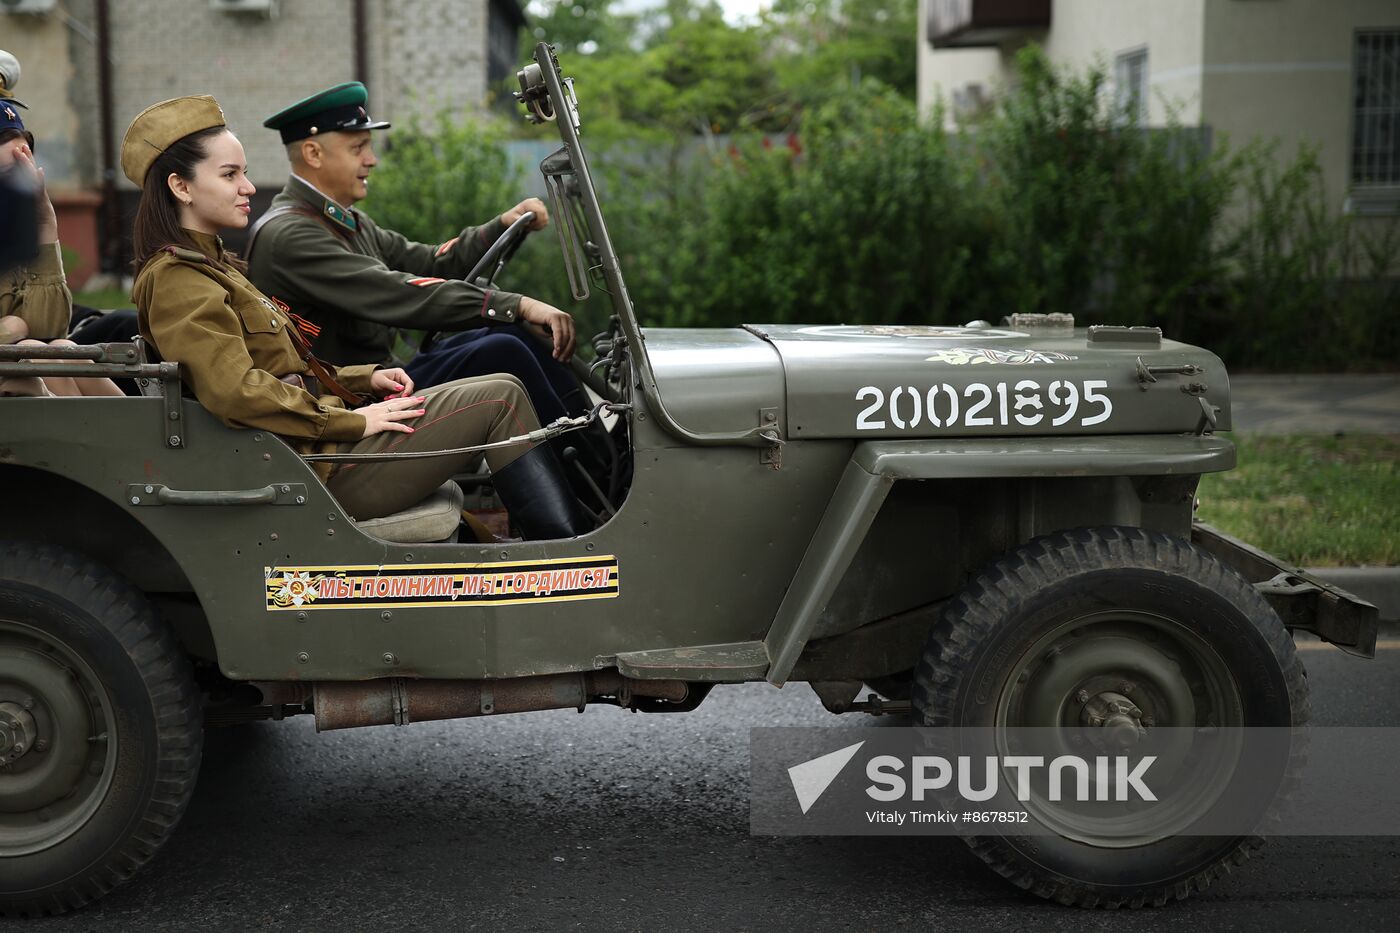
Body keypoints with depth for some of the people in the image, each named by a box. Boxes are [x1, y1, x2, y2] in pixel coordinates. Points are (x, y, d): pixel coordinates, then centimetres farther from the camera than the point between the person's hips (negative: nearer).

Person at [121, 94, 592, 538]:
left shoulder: (209, 265, 20)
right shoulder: (176, 281, -13)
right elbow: (236, 392, -25)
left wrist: (364, 378, 10)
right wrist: (351, 421, -19)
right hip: (318, 471, -10)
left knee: (501, 392, 8)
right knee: (499, 400, -8)